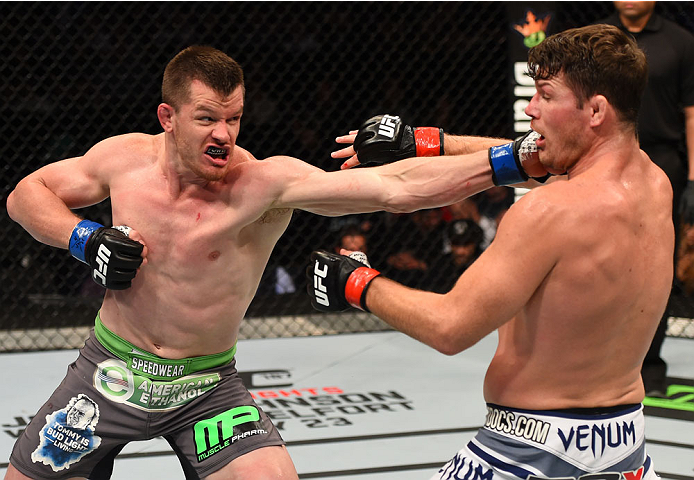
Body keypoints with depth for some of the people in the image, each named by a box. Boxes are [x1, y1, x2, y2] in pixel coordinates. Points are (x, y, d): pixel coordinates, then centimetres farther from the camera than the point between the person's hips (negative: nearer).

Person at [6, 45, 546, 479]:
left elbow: (399, 187, -33)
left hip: (208, 387, -2)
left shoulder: (267, 182, -22)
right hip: (111, 374, 2)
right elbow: (28, 193, 5)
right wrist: (85, 239, -13)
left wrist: (516, 158, -42)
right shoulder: (125, 158, -11)